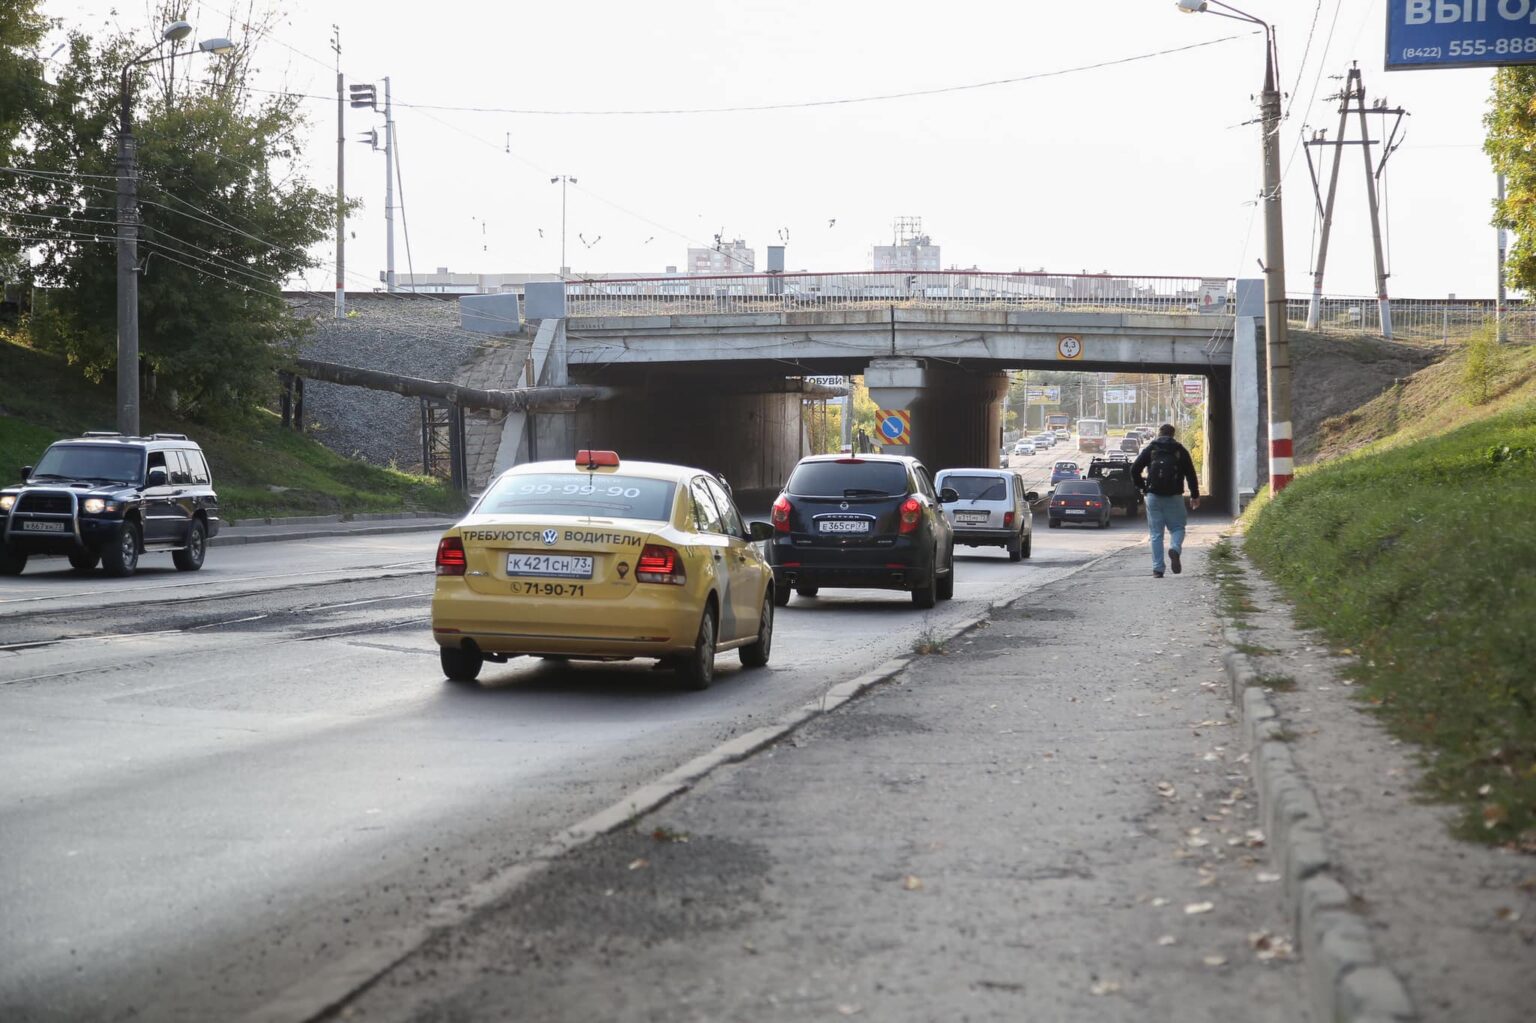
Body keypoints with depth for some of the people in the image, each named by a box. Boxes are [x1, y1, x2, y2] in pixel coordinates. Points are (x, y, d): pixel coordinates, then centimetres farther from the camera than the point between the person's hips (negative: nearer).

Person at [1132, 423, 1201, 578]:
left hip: (1153, 496, 1)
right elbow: (1191, 474, 4)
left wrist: (1141, 487, 13)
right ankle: (1175, 549, -21)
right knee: (1177, 528, 11)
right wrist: (1195, 496, 12)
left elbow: (1135, 469, 0)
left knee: (1156, 533, 5)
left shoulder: (1150, 449, 7)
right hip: (1174, 496, 0)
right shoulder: (1180, 450, 6)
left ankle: (1157, 568, 0)